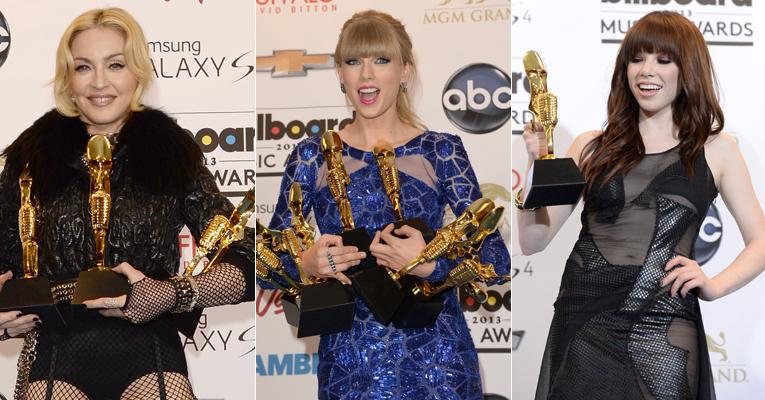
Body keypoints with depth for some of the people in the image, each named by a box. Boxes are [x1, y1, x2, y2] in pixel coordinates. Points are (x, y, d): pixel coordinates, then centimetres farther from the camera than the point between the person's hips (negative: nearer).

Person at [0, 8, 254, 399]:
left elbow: (245, 264, -2)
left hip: (148, 355, 0)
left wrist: (172, 295, -19)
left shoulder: (172, 152, 2)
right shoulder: (34, 154, 4)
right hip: (56, 353, 1)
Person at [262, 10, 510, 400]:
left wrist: (431, 265, -21)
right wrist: (305, 263, -18)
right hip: (348, 362, 1)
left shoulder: (441, 151, -2)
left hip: (435, 357, -1)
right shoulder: (312, 156, 1)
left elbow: (497, 261, -5)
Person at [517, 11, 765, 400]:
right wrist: (537, 162, -6)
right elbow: (532, 241, 7)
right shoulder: (592, 147, 9)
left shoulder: (715, 150, 6)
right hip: (582, 325, 1)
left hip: (663, 333, -1)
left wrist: (715, 286, -9)